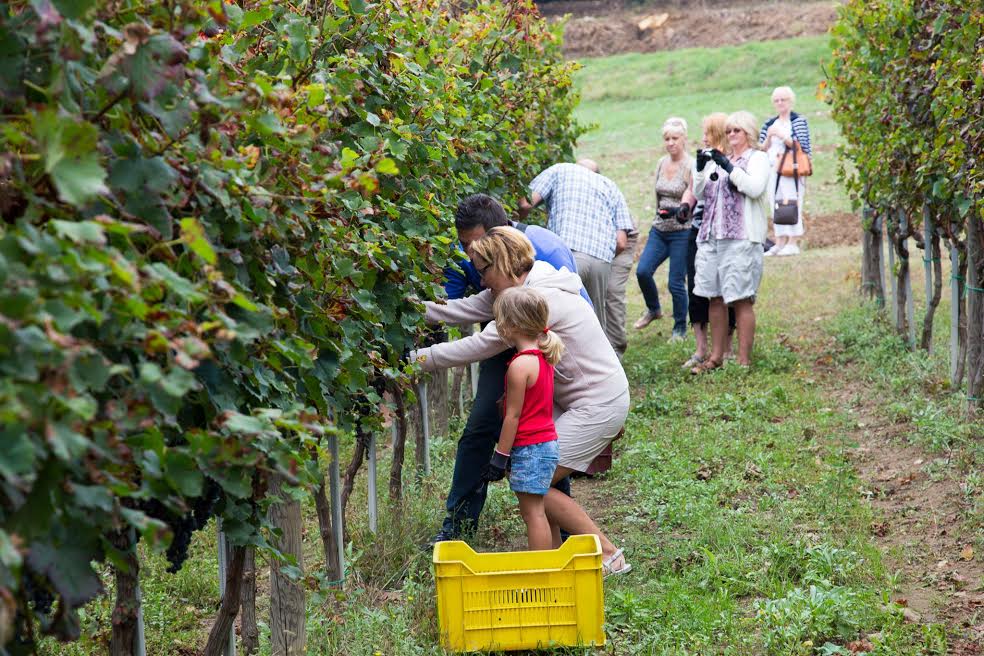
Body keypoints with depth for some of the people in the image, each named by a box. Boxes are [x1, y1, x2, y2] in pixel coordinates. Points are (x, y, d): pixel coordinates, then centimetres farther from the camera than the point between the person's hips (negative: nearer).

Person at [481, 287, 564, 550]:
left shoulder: (520, 365, -18)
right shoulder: (543, 356, 9)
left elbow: (513, 415, -17)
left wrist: (499, 456, -12)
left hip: (529, 448, -9)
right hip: (546, 442, 9)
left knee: (533, 512, -5)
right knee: (533, 511, 16)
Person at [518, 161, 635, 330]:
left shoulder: (560, 170, 20)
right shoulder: (612, 187, 27)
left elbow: (526, 204, 5)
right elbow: (620, 243, 14)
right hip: (602, 260, 4)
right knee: (596, 321, 14)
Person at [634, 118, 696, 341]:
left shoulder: (690, 166, -11)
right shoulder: (662, 163, 9)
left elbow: (691, 196, -22)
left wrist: (683, 208, -41)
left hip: (682, 231, -5)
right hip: (659, 229, 5)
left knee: (676, 283, -3)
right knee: (643, 271, -10)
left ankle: (680, 328, 15)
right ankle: (653, 309, 17)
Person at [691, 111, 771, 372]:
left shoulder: (757, 158, 2)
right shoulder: (718, 160, 22)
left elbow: (755, 188, -15)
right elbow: (698, 193, 17)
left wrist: (730, 167, -16)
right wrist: (700, 169, 2)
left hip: (741, 239, -7)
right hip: (711, 237, 7)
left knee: (741, 300, -7)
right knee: (715, 299, 9)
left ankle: (744, 360, -5)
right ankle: (716, 356, 16)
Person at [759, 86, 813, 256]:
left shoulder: (799, 121, 0)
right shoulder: (769, 124, 16)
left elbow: (802, 145, -10)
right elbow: (763, 149, 12)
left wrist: (782, 135, -14)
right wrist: (769, 137, -6)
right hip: (772, 170, 6)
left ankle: (792, 243, -7)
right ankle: (780, 243, 8)